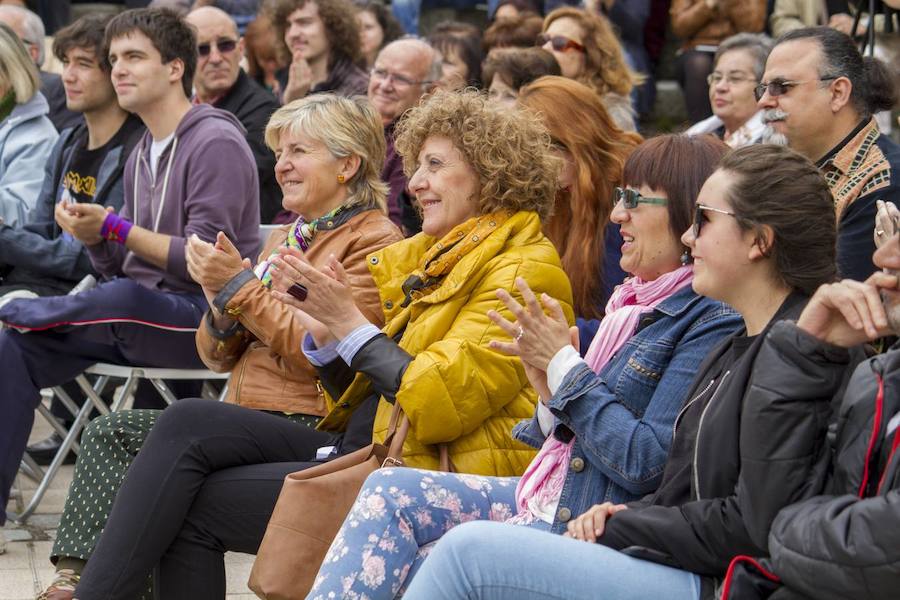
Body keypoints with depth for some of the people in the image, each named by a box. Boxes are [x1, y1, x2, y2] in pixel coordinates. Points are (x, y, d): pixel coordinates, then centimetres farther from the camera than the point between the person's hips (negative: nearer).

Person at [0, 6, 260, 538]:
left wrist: (115, 228, -17)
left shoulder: (216, 143, -9)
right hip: (146, 316, 8)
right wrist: (93, 237, -4)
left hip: (206, 319, -8)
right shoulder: (143, 154, 18)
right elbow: (120, 267, 17)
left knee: (121, 299, -39)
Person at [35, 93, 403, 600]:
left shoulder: (374, 242, -5)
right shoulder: (284, 239, 21)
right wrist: (224, 314, -2)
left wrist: (241, 288, -14)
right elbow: (219, 357, 21)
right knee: (111, 433, -6)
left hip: (309, 427, -9)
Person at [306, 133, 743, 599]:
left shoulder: (713, 321, -15)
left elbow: (647, 465, -21)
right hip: (547, 499, 9)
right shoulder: (634, 301, 14)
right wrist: (550, 386, -6)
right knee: (389, 491, -6)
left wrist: (564, 365, -13)